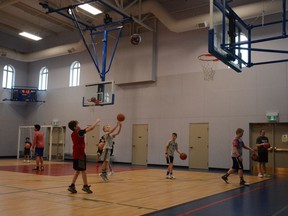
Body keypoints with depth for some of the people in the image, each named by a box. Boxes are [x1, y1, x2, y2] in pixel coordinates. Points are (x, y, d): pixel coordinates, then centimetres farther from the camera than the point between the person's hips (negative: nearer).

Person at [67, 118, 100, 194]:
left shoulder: (73, 134, 9)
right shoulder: (79, 132, -15)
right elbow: (91, 128, -15)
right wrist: (97, 121, -2)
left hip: (76, 154, 8)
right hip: (80, 154, -8)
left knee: (78, 170, 15)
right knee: (83, 170, 2)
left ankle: (72, 186, 14)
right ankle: (85, 186, 11)